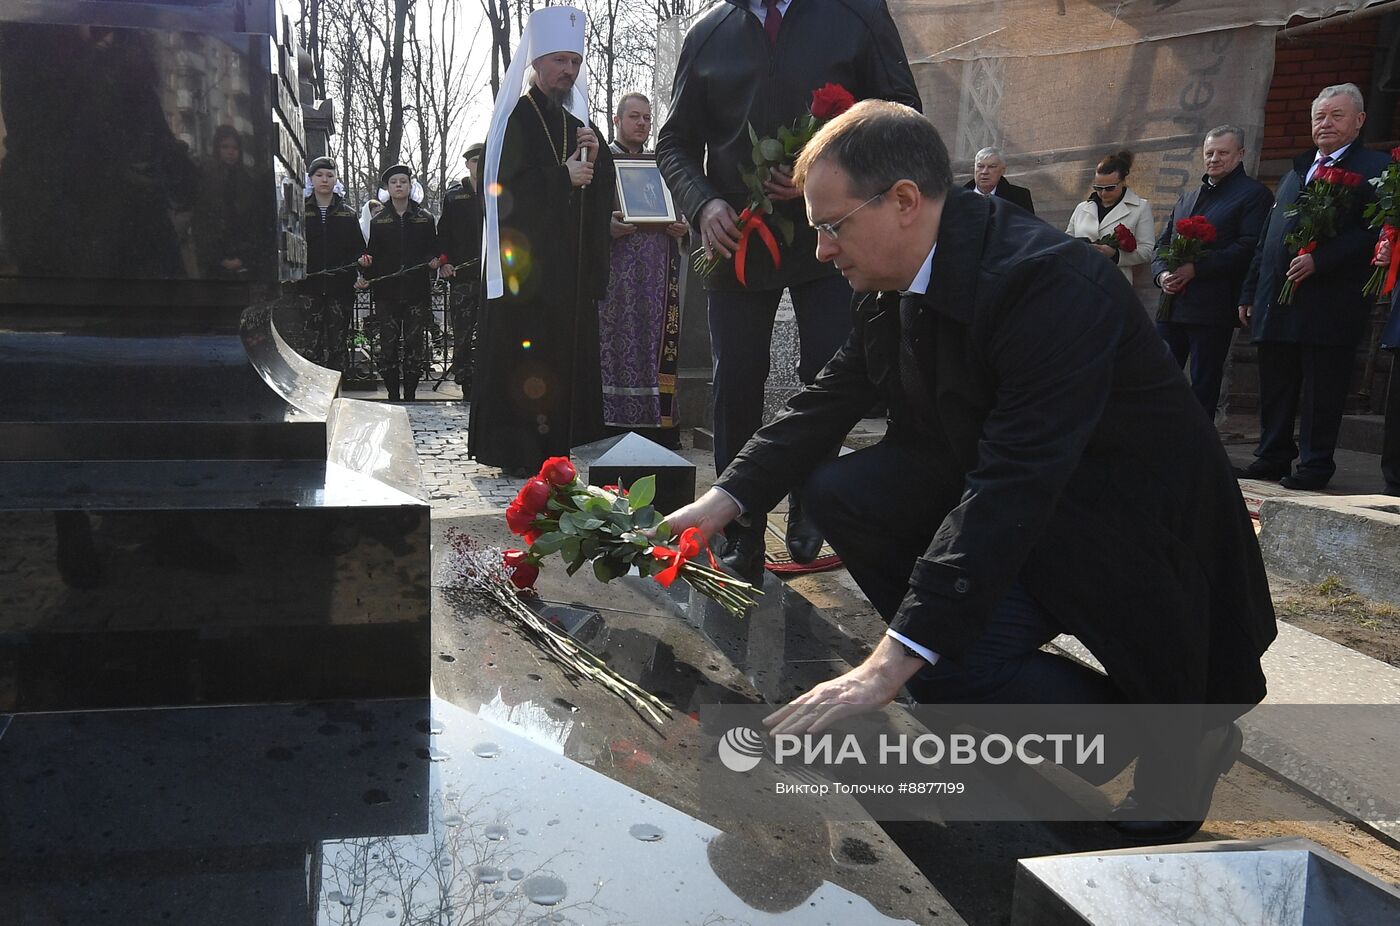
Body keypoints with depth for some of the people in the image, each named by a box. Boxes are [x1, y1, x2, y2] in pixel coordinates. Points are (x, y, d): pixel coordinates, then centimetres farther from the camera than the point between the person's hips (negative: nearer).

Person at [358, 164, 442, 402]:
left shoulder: (425, 218, 9)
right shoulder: (378, 221, 10)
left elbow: (433, 251, 9)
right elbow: (373, 255, 10)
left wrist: (435, 261, -13)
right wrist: (365, 277, -6)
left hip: (417, 291, 0)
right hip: (386, 293, 0)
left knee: (414, 347, 2)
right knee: (384, 349, -6)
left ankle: (409, 397, 12)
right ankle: (393, 396, 6)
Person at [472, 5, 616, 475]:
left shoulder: (577, 123, 19)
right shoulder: (515, 119, 0)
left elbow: (603, 193, 14)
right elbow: (505, 187, -12)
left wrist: (595, 156, -4)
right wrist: (562, 176, -12)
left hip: (572, 263, 6)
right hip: (527, 260, -6)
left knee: (570, 355, 3)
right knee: (523, 355, -7)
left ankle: (560, 444, 10)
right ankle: (517, 449, -2)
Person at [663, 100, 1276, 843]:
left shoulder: (1053, 283, -29)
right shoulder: (896, 282, -4)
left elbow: (1011, 489, -37)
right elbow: (826, 403, 5)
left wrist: (892, 664, -39)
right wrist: (725, 500, -7)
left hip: (1132, 544, -7)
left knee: (945, 660, -28)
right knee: (840, 491, -11)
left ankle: (1176, 740, 0)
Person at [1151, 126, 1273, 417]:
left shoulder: (1254, 194, 0)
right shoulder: (1188, 198, 22)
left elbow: (1248, 248, -12)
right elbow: (1163, 243, 19)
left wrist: (1196, 269, -17)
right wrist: (1161, 274, -3)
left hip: (1212, 309, -6)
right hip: (1171, 306, 6)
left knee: (1204, 387, 0)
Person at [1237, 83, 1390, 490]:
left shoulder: (1376, 168, 0)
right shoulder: (1296, 170, 21)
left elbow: (1374, 232, -12)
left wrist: (1318, 260, -21)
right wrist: (1250, 293, 16)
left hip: (1329, 304, -6)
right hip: (1277, 304, 7)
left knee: (1321, 391, -2)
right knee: (1275, 390, 10)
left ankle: (1315, 465, 6)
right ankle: (1273, 457, 19)